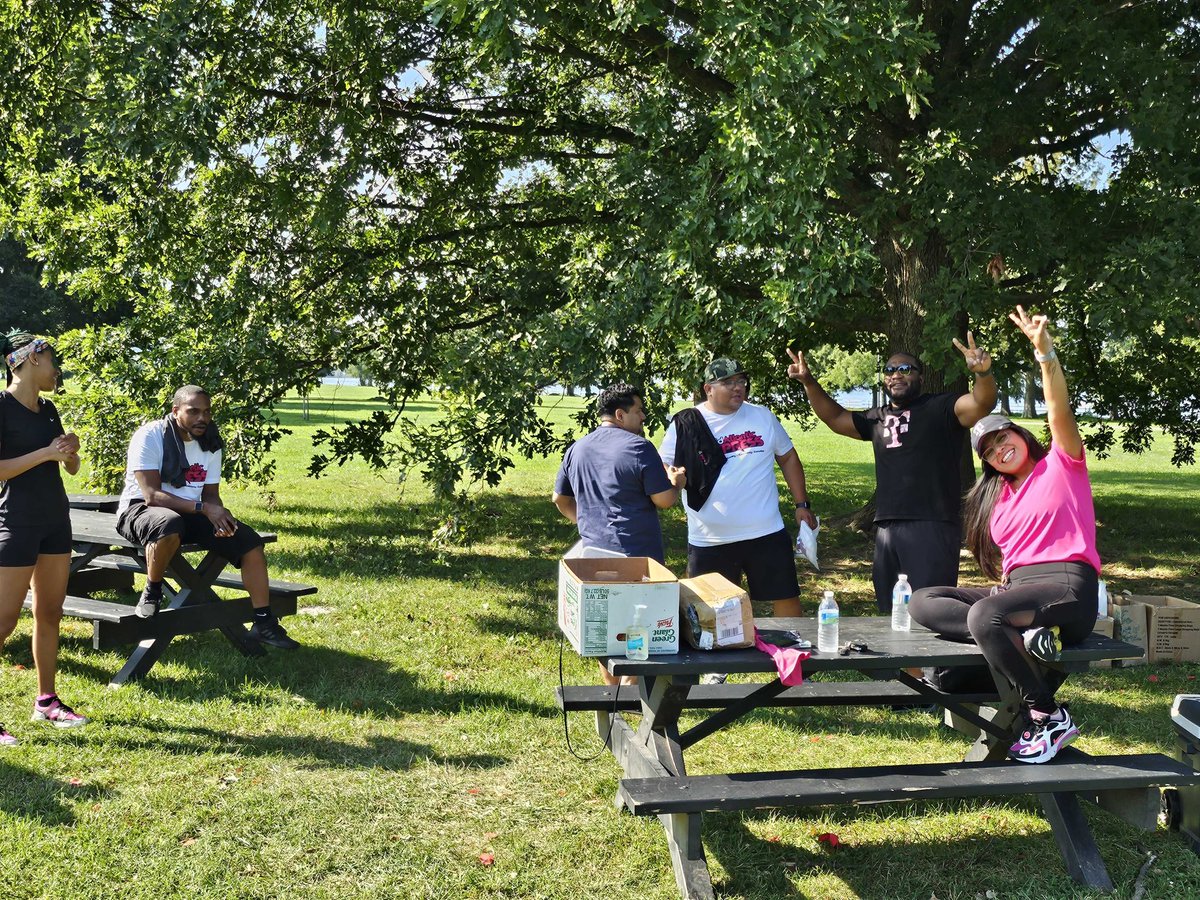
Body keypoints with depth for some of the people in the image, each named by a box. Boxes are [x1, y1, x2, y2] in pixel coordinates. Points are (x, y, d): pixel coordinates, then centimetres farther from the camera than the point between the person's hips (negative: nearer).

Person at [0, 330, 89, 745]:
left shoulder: (48, 409, 11)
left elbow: (70, 467, 19)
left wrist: (70, 452, -2)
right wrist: (45, 453, -20)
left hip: (55, 517, 8)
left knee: (50, 613, 11)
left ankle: (46, 701, 20)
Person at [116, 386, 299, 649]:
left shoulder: (210, 443, 3)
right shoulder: (150, 436, -17)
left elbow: (211, 492, 8)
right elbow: (152, 495, -25)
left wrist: (220, 517, -16)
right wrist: (203, 508, -32)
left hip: (192, 513, 6)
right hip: (141, 509, -6)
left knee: (250, 542, -9)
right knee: (170, 523, -43)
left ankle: (263, 623, 1)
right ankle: (151, 593, -16)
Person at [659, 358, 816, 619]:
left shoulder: (763, 417, 5)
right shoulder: (685, 425, -2)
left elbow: (788, 458, 14)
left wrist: (801, 504, 9)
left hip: (767, 533, 2)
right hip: (709, 542, -1)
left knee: (787, 598, 8)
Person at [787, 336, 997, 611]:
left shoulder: (942, 408, 0)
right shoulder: (877, 418, 19)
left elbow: (981, 403, -16)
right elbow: (835, 417, 27)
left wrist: (983, 372, -38)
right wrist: (809, 382, 14)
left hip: (932, 526, -7)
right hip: (886, 529, 7)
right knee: (891, 613, 13)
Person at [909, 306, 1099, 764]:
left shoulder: (1061, 464, 3)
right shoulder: (998, 497, 21)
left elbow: (1059, 411, -14)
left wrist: (1044, 351, -28)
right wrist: (1005, 585, 0)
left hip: (1067, 589, -7)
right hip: (1017, 588, 8)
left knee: (984, 615, -35)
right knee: (923, 601, -8)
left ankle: (1049, 717, -23)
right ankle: (1027, 637, -25)